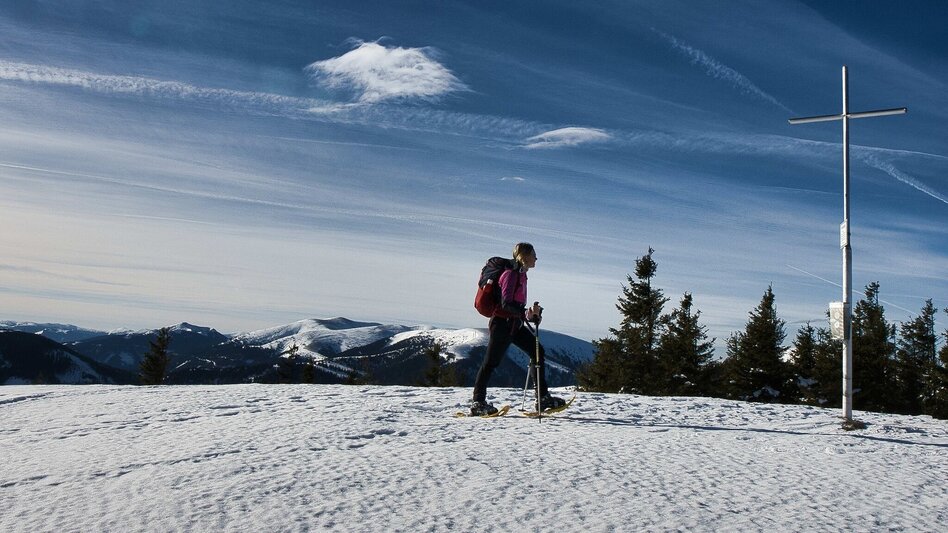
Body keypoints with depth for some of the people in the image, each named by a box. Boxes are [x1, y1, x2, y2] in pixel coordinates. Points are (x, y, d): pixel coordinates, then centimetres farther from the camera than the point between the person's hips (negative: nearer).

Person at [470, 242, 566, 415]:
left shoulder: (521, 274, 14)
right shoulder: (511, 274, -14)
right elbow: (506, 303, -23)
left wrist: (533, 312, 10)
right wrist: (526, 313, -34)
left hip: (514, 324, 9)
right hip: (502, 323, -9)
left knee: (537, 350, 2)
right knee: (491, 362, -3)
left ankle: (543, 397, 5)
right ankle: (477, 402, 5)